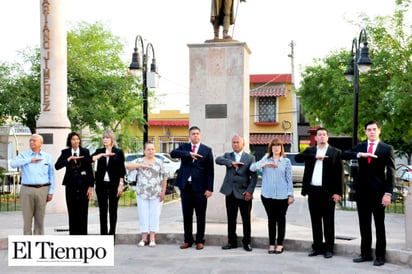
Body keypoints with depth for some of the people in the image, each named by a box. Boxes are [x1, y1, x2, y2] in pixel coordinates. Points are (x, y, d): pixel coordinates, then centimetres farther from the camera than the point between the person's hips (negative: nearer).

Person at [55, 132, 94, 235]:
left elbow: (90, 169, 1)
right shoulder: (65, 152, 4)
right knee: (72, 212, 3)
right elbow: (57, 166, -8)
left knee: (83, 212, 1)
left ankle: (83, 234, 8)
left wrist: (91, 186, -3)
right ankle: (73, 234, 10)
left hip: (83, 185, -1)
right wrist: (69, 159, -18)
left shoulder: (85, 152, 2)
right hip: (71, 185, 1)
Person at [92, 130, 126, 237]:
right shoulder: (99, 151, 7)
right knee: (102, 210, 4)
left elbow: (122, 170, -1)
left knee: (113, 209, 3)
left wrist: (120, 184, -7)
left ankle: (112, 234, 9)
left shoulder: (118, 152, 1)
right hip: (101, 183, 2)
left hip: (114, 184, -2)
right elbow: (91, 159, -13)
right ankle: (103, 233, 10)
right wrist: (102, 155, -24)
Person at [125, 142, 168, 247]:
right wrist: (141, 165, -19)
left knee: (154, 214, 0)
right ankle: (144, 238, 8)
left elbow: (164, 177, 4)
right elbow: (128, 166, -10)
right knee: (143, 214, 2)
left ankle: (152, 238, 5)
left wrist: (163, 192, -2)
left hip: (156, 194, 0)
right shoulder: (140, 161, 5)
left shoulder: (159, 162, 6)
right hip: (142, 193, 0)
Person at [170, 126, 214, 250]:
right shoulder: (184, 147, 9)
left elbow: (210, 171, 0)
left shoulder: (207, 150, 3)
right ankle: (188, 240, 18)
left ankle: (200, 241, 13)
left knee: (200, 216, 4)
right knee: (187, 215, 8)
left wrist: (209, 188, -7)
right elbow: (173, 153, -12)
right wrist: (189, 154, -22)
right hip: (186, 186, 2)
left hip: (200, 187, -2)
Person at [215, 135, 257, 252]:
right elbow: (218, 160, -11)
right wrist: (231, 162, -24)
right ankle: (232, 242, 19)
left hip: (244, 193, -3)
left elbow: (254, 176, -3)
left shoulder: (250, 158, 2)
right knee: (231, 219, 9)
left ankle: (247, 242, 14)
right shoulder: (227, 155, 10)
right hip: (230, 193, 3)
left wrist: (249, 191, -12)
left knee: (246, 220, 3)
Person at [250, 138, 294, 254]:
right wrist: (264, 164, -23)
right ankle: (271, 244, 15)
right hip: (267, 195, 1)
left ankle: (279, 244, 15)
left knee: (281, 219, 6)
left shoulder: (286, 161, 5)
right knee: (271, 219, 7)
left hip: (282, 196, -1)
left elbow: (289, 179, 4)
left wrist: (291, 194, 0)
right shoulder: (265, 159, 7)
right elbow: (252, 167, -7)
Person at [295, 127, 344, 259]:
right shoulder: (310, 151, 12)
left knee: (328, 221, 3)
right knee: (315, 221, 9)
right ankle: (317, 246, 19)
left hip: (328, 192, -3)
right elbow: (297, 158, -7)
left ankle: (329, 248, 10)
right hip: (313, 191, 3)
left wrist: (338, 192, -10)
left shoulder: (335, 152, 1)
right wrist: (315, 157, -16)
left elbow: (339, 174, -3)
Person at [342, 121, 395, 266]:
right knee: (364, 225, 9)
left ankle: (380, 256, 11)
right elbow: (343, 154, -6)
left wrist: (388, 193, -13)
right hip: (362, 191, 3)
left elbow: (391, 173, -4)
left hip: (378, 192, -3)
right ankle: (366, 253, 17)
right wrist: (360, 155, -23)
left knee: (379, 225, 5)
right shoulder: (360, 147, 10)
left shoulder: (387, 149, 0)